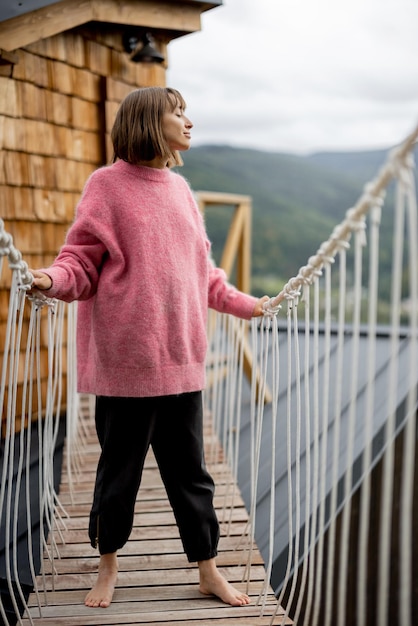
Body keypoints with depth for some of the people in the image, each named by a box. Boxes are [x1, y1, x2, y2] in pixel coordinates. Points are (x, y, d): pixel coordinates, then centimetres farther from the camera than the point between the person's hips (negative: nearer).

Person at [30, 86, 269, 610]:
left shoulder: (179, 187, 13)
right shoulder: (107, 184, -3)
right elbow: (82, 262, -5)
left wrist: (244, 304, 27)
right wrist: (53, 279, -25)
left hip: (180, 357, 5)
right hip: (125, 357, -4)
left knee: (189, 468, 12)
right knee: (119, 467, 9)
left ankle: (208, 572, 26)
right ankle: (108, 567, 31)